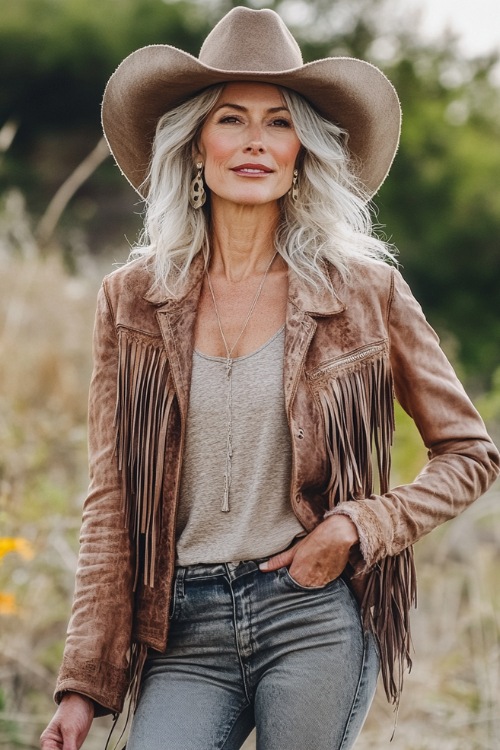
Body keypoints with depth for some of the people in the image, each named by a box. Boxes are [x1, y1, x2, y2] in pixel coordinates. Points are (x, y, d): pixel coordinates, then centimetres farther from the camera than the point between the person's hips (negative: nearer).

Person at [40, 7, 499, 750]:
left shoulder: (364, 291, 3)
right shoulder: (133, 301, 6)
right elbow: (111, 506, 7)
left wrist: (361, 528, -7)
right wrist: (84, 685, 2)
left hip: (315, 614, -1)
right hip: (185, 631, 1)